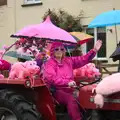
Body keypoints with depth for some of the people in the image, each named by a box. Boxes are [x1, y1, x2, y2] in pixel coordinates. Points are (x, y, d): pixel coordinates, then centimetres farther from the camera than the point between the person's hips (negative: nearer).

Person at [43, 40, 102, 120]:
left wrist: (94, 51, 2)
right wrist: (67, 82, -28)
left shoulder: (68, 61, 18)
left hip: (69, 89, 5)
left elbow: (83, 59, 15)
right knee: (71, 99, -32)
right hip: (56, 91, -5)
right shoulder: (49, 64, 1)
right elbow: (52, 78, -16)